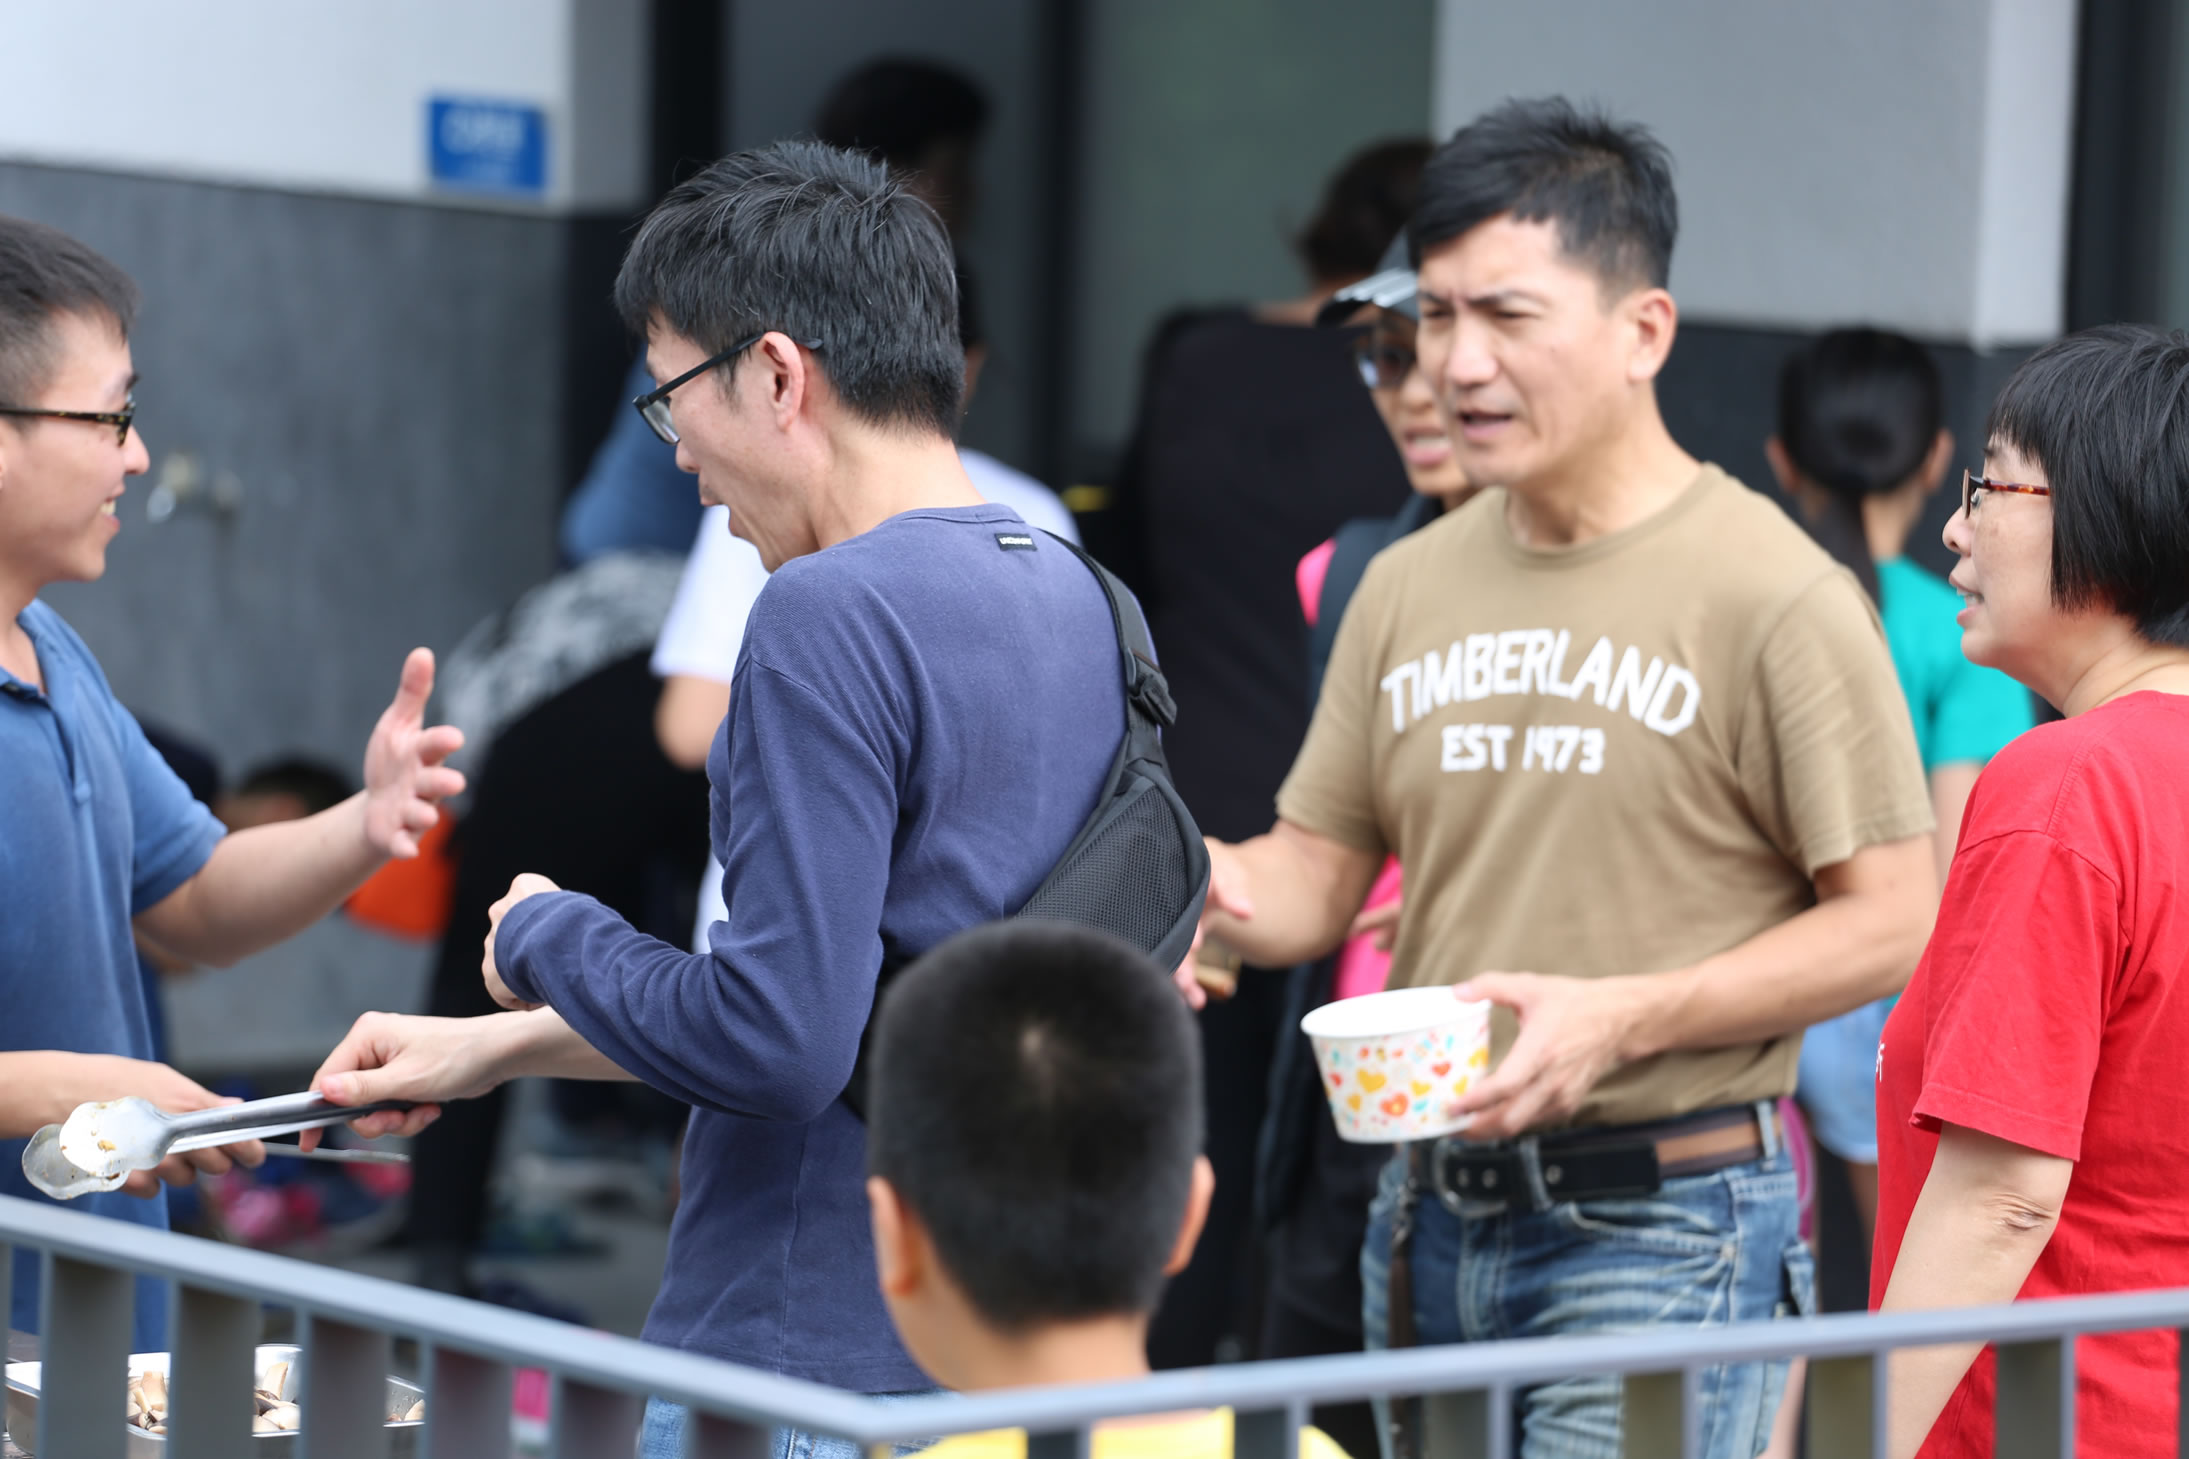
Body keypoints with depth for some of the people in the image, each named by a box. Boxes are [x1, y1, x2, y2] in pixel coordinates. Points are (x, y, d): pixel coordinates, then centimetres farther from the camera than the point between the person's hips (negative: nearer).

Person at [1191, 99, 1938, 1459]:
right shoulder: (1407, 589, 10)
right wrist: (1212, 884, -11)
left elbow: (1889, 921, -10)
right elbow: (1318, 874, 13)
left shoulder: (1775, 595, -10)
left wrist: (1618, 1018, -20)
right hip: (1434, 1219, 7)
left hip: (1659, 1230, -6)